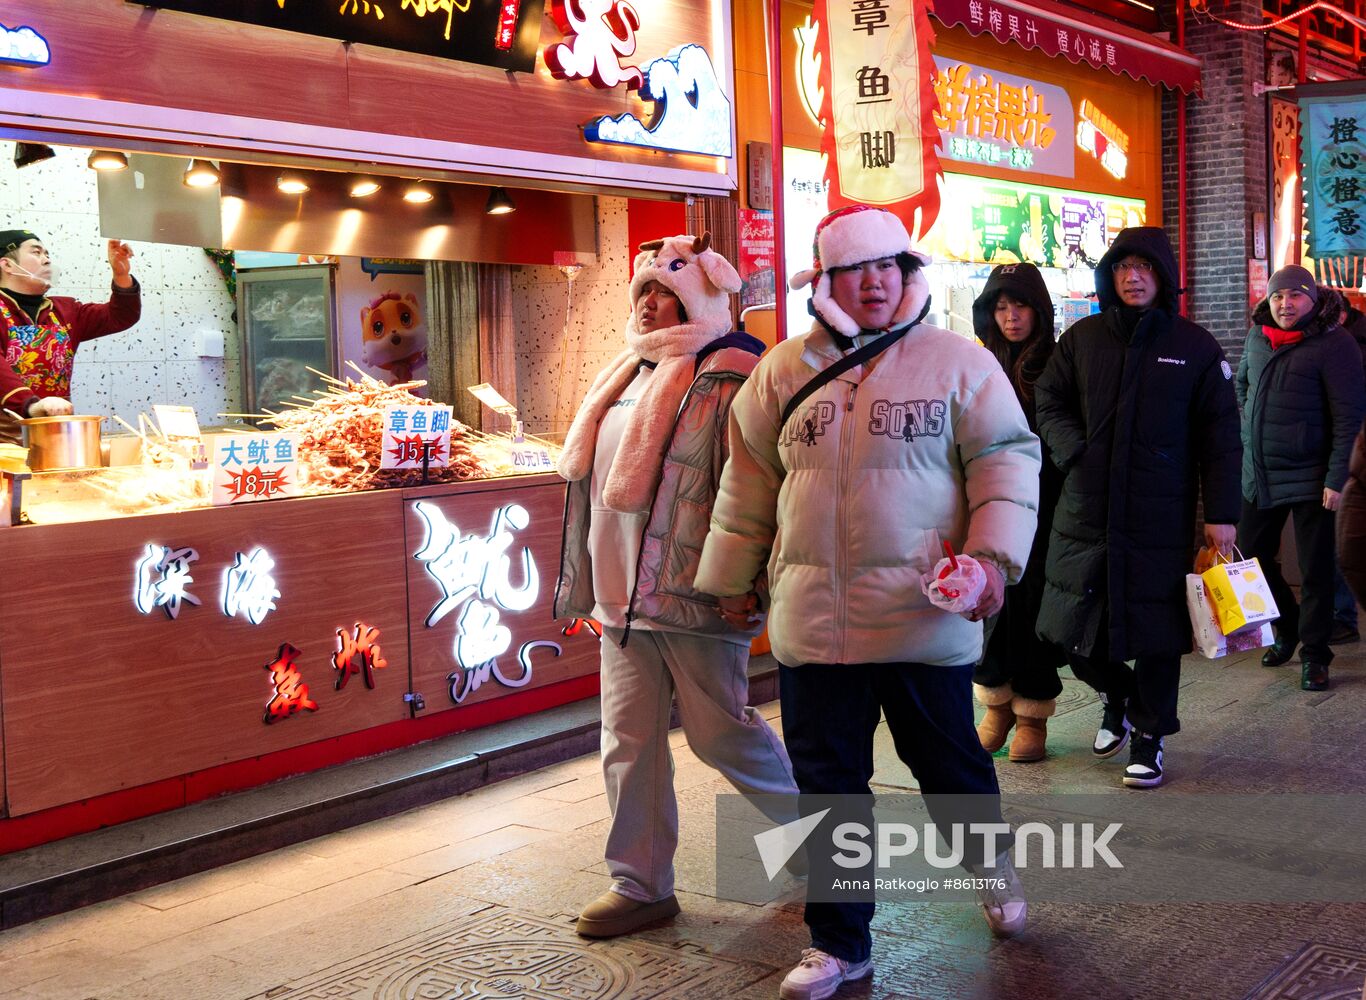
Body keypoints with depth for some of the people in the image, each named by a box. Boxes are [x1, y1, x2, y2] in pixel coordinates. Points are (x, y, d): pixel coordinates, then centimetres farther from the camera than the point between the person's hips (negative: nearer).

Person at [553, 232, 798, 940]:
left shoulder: (726, 378, -11)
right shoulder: (626, 377, 16)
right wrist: (584, 578, 24)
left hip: (694, 594, -8)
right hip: (623, 593, 8)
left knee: (720, 734, 3)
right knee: (628, 742, 8)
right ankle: (641, 884, 19)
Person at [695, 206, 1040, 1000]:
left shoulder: (960, 363, -2)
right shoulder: (784, 371, 6)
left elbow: (1008, 459, -2)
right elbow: (749, 479, 13)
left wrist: (994, 555, -14)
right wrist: (733, 578, 16)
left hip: (926, 615, -2)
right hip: (813, 618, 2)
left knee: (949, 760, 13)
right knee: (827, 782, 8)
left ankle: (992, 863, 46)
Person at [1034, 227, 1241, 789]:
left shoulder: (1195, 346, 1)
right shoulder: (1082, 338, 5)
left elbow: (1219, 436, 1)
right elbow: (1049, 402, 13)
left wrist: (1221, 514, -4)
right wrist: (1074, 452, -6)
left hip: (1161, 520, -2)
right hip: (1085, 512, 2)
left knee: (1156, 632, 4)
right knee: (1071, 631, 7)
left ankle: (1150, 734, 23)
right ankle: (1117, 695, 36)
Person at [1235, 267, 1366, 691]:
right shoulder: (1257, 337, 6)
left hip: (1309, 476, -6)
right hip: (1258, 473, 6)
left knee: (1315, 570, 2)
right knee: (1251, 552, 14)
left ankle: (1314, 653, 14)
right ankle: (1287, 628, 34)